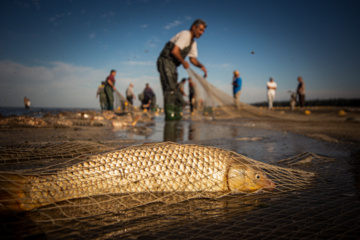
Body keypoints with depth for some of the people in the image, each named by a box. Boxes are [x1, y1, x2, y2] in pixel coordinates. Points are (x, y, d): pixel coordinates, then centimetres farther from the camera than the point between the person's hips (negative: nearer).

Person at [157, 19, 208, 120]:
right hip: (165, 61, -10)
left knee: (173, 89, 7)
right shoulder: (185, 34, -11)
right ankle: (169, 114, -20)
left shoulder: (193, 42, 19)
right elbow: (174, 51, -21)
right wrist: (183, 62, -9)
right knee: (170, 88, -17)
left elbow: (193, 59, 17)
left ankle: (176, 114, 9)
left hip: (172, 65, 10)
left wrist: (202, 66, -1)